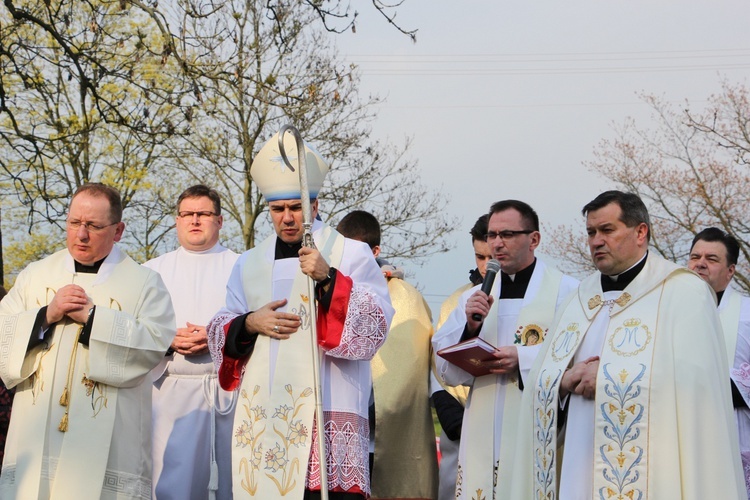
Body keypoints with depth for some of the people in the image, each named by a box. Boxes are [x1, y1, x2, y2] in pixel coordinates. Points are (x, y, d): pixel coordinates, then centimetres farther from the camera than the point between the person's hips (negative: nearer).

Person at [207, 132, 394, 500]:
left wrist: (329, 279, -19)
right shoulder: (249, 264, 18)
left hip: (326, 411, -4)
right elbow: (219, 332, 17)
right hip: (261, 417, 4)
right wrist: (250, 323, -4)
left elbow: (377, 323, -6)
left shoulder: (351, 255, 5)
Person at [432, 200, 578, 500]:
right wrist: (470, 329, -7)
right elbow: (447, 371, 9)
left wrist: (524, 358, -19)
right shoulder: (474, 298, 14)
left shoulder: (565, 291, -1)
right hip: (482, 439, 4)